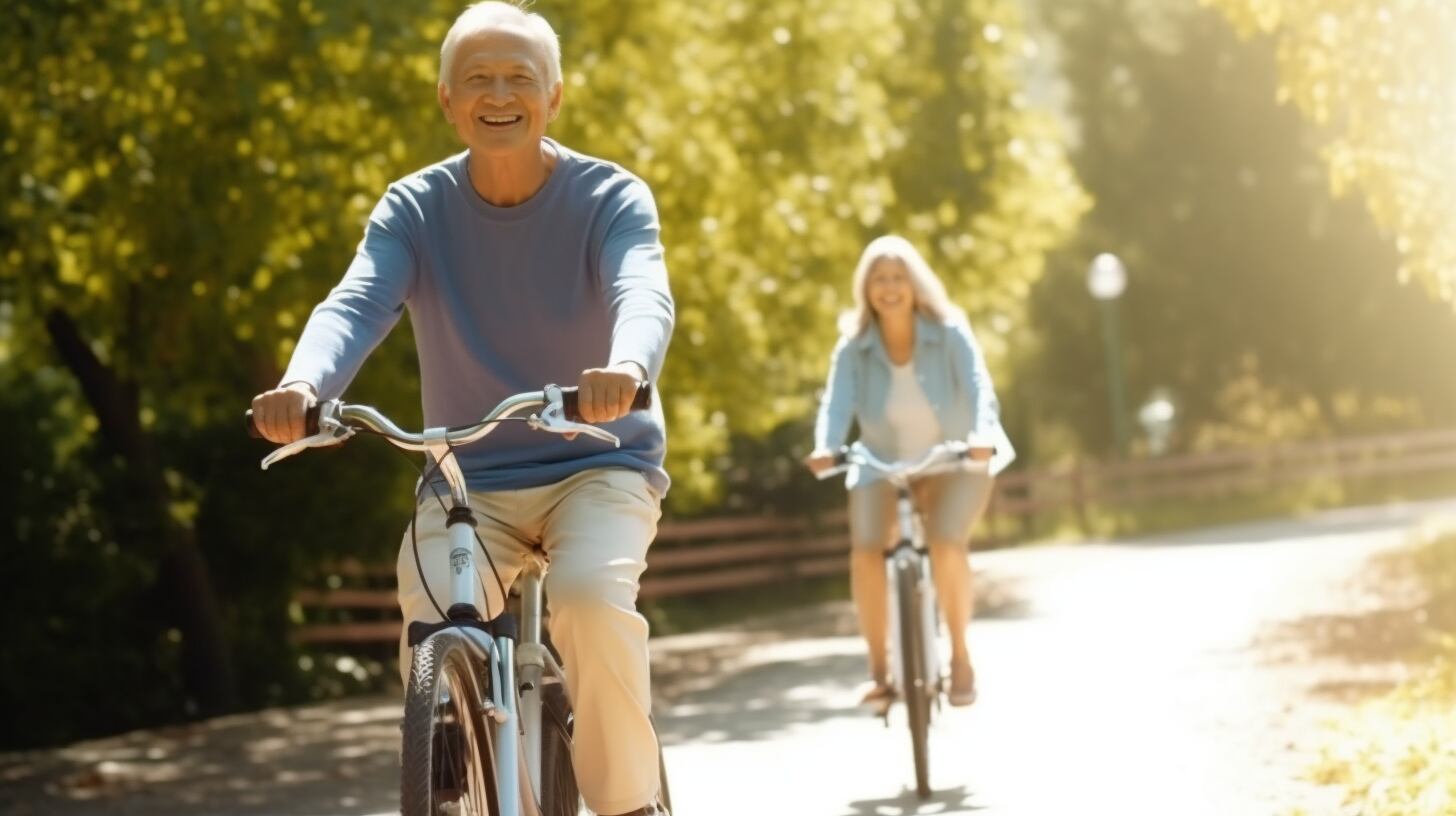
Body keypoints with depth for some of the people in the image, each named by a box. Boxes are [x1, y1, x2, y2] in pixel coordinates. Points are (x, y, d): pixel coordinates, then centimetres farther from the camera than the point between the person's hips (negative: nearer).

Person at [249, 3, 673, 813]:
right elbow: (356, 304, -21)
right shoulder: (414, 209, -4)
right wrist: (303, 384, -44)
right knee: (436, 641, -24)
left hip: (598, 466, -2)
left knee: (591, 597, -32)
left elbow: (644, 295, -29)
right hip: (468, 480, 2)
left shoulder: (611, 198, -9)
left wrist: (626, 369, -54)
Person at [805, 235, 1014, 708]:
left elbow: (978, 387, -26)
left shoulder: (949, 333, -14)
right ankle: (878, 668, -6)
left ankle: (960, 655, -6)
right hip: (884, 464, 2)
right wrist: (825, 449, -44)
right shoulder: (854, 346, -10)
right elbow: (837, 401, -22)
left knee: (946, 546, -27)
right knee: (865, 555, -22)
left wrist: (983, 436, -46)